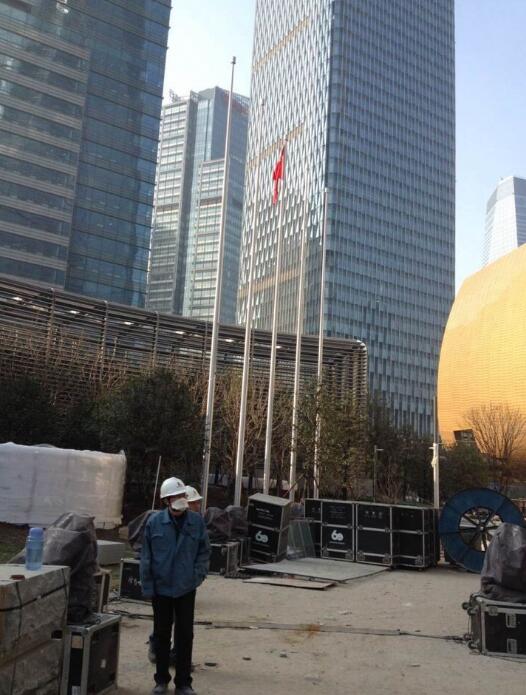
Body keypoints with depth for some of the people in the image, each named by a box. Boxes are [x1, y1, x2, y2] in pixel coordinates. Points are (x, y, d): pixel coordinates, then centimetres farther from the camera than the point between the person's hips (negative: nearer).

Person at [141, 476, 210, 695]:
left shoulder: (196, 521, -5)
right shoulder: (155, 522, -7)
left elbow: (204, 552, 4)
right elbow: (146, 556, -3)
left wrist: (197, 575, -6)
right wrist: (147, 586, -4)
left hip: (186, 589, 0)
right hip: (161, 588, 0)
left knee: (185, 635, 7)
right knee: (161, 634, 13)